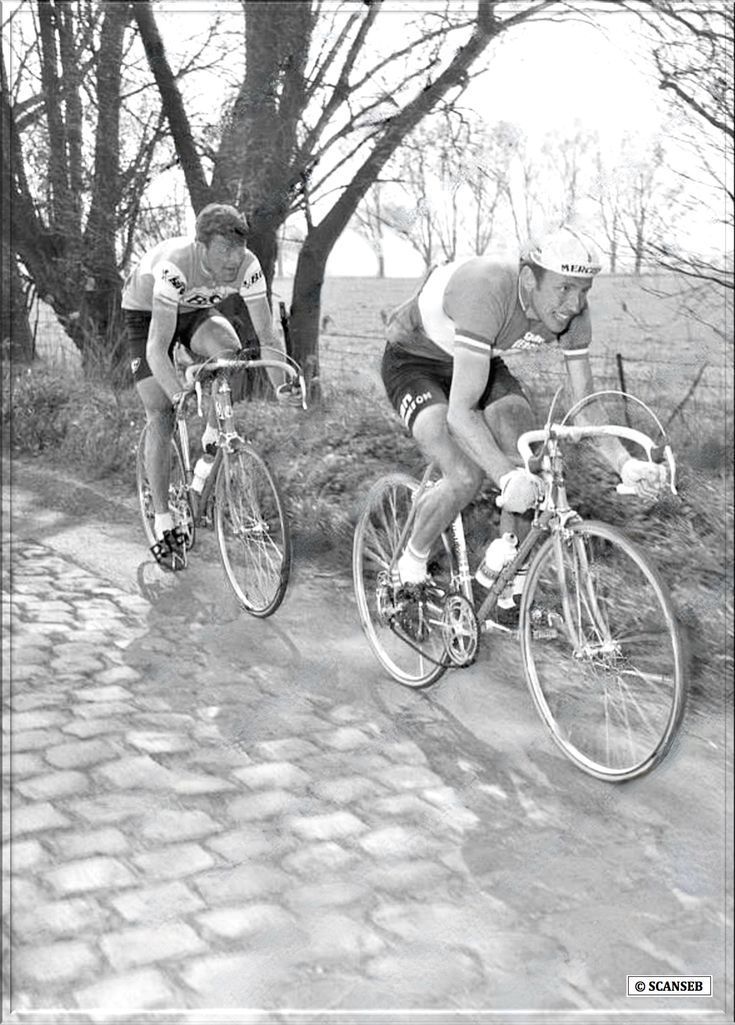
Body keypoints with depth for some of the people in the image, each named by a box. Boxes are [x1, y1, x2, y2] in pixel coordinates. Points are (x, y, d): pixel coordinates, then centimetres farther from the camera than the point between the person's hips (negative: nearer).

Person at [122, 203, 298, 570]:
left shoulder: (247, 266, -28)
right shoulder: (175, 266, -40)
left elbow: (267, 334, -25)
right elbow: (157, 348, -43)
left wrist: (280, 384, -38)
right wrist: (179, 396, -55)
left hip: (195, 309, 3)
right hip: (146, 312, -3)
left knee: (229, 351, -31)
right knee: (161, 415, -11)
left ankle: (212, 441, -9)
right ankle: (163, 523, -3)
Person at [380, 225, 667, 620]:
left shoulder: (571, 309, -20)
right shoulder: (488, 293, -40)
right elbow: (460, 411, -44)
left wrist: (624, 462, -31)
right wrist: (506, 478, -57)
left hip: (478, 361, 6)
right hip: (413, 361, -6)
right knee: (465, 477, -26)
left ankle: (513, 592, -1)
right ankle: (410, 571, 0)